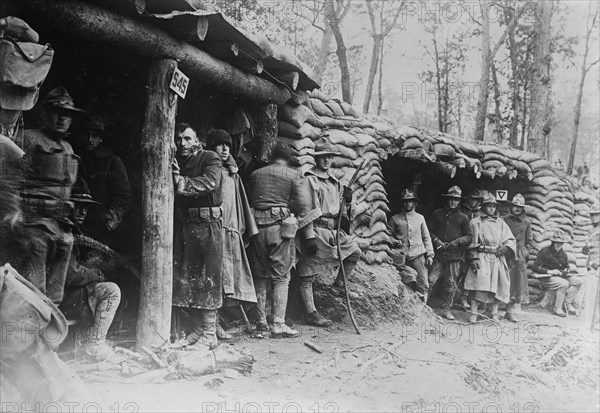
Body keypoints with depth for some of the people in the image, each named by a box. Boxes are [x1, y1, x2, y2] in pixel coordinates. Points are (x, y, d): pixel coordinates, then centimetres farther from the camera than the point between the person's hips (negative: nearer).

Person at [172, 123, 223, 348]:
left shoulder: (210, 158, 0)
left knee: (208, 278, -4)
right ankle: (198, 328, 18)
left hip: (207, 224, -6)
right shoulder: (177, 163, 17)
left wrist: (182, 182, -27)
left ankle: (210, 334, 0)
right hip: (183, 226, 6)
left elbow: (210, 182, -19)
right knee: (186, 278, 8)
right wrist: (172, 178, -13)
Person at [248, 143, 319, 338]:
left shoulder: (255, 174, 16)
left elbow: (247, 202, 16)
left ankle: (261, 321, 16)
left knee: (259, 277, 11)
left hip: (256, 227, 4)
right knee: (281, 278, 0)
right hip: (281, 227, -3)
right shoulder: (295, 176, 4)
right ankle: (278, 324, -2)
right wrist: (309, 236, -1)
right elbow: (304, 207, -2)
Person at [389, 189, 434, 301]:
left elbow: (426, 237, 15)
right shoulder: (395, 219, 10)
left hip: (418, 255, 1)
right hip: (402, 257, -1)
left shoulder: (420, 218, 15)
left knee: (423, 285, -6)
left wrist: (430, 254, 8)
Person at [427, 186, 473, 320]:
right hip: (438, 254, -1)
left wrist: (458, 241, -9)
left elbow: (469, 236, 8)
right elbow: (429, 230, 9)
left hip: (454, 255, 1)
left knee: (451, 284, 5)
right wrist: (436, 240, -7)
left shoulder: (462, 218, 9)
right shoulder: (437, 214, 9)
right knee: (430, 280, -9)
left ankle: (447, 309, 17)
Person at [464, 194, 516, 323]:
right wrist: (474, 258, -9)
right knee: (478, 285, -12)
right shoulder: (476, 222, 7)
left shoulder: (500, 223, 17)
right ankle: (473, 314, -8)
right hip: (481, 258, -3)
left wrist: (504, 248, -7)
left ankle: (494, 315, 10)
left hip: (498, 259, 4)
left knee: (496, 286, 2)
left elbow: (511, 240, 13)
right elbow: (472, 241, 1)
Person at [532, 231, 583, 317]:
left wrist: (566, 270, 2)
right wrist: (549, 271, -22)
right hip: (546, 278, -7)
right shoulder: (545, 251, -9)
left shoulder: (563, 253, 13)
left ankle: (569, 303, -10)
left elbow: (566, 266, 28)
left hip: (560, 277, 7)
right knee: (564, 284, -33)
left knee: (578, 281, -13)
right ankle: (557, 308, -22)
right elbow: (534, 267, -14)